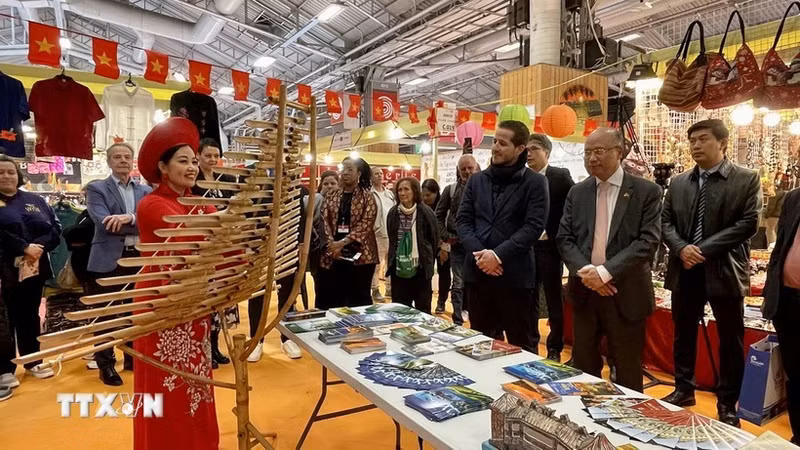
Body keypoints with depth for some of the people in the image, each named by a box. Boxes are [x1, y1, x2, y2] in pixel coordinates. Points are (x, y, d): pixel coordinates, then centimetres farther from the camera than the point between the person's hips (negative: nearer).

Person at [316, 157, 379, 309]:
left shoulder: (367, 196, 0)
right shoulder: (331, 195, 11)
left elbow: (366, 223, -10)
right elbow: (324, 221, 3)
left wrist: (342, 242, -18)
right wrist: (332, 245, -12)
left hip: (359, 255, -3)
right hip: (333, 255, 3)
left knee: (359, 299, 5)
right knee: (331, 299, 6)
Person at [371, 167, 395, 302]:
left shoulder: (390, 193, 15)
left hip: (392, 233, 6)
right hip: (377, 233, -6)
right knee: (377, 263, -1)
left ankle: (390, 288, 22)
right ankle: (375, 290, 9)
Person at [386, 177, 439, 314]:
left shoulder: (425, 212, -8)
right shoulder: (393, 213, 2)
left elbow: (434, 239, 1)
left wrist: (427, 261, 6)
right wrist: (393, 260, 13)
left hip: (420, 268, -3)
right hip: (398, 269, 3)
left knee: (423, 310, 7)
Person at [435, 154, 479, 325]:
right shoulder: (451, 190, 3)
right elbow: (439, 214, 9)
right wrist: (445, 236, 0)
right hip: (457, 243, 1)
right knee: (458, 283, 6)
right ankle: (457, 321, 16)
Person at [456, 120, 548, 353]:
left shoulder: (535, 182, -2)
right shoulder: (477, 180, 11)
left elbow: (534, 226, -10)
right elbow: (463, 220, 5)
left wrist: (499, 254, -18)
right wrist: (478, 253, -11)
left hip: (515, 273, -4)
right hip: (477, 271, 4)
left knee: (522, 344, 8)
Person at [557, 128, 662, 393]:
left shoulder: (647, 191, -3)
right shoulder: (577, 193, 7)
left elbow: (648, 241, -12)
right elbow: (564, 239, 3)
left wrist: (606, 272, -20)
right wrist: (585, 271, -14)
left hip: (626, 292, -3)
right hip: (584, 290, 3)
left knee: (628, 369, 12)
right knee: (583, 366, 14)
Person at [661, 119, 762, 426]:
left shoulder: (747, 179, -2)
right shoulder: (678, 183, 8)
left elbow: (748, 223, -11)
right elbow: (665, 221, 5)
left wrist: (703, 250, -18)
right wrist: (681, 248, -14)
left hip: (724, 271, -3)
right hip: (685, 271, 3)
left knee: (731, 341, 8)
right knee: (683, 335, 14)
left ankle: (727, 404, 24)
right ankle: (684, 389, 31)